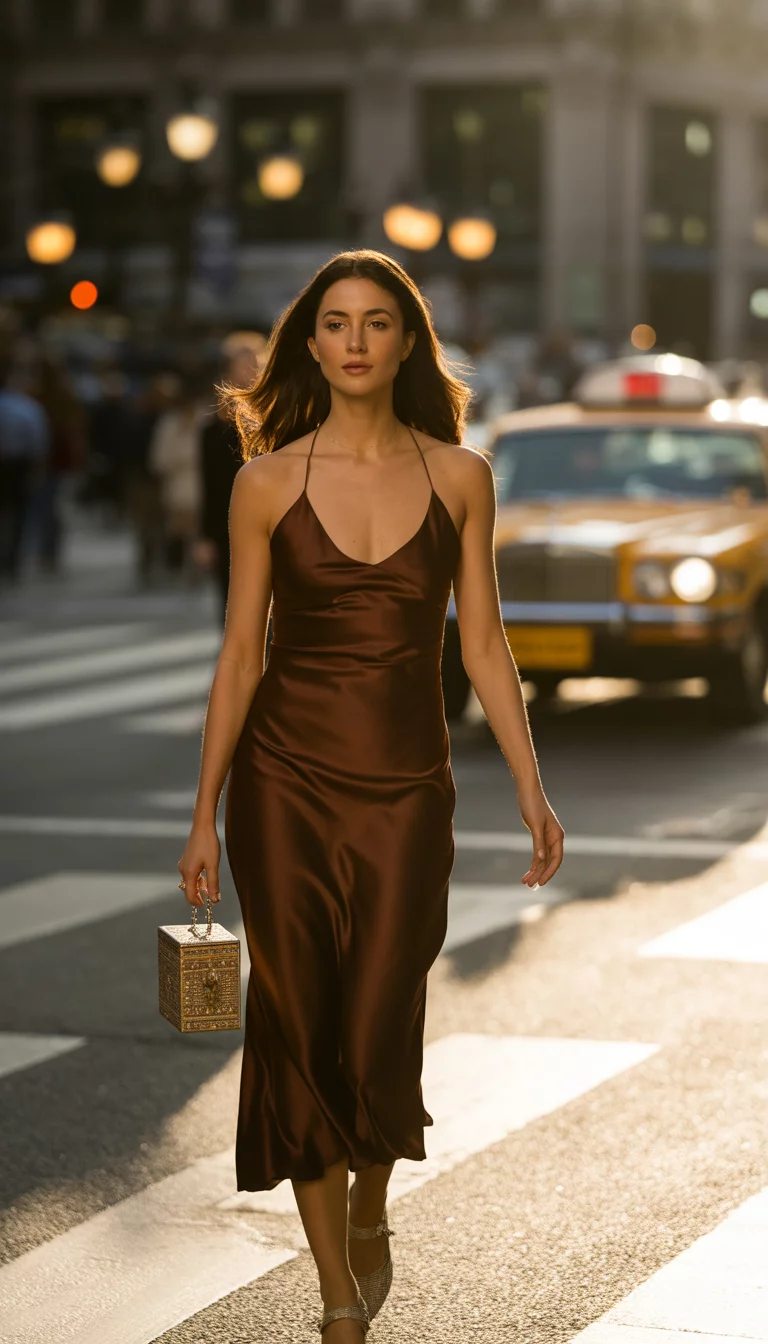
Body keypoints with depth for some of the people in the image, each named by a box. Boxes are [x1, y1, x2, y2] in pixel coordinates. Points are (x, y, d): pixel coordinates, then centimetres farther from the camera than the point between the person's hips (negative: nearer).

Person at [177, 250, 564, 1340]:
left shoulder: (459, 478, 1)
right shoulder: (268, 483, -1)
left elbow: (483, 643, 5)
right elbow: (241, 654, 2)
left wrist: (530, 789, 0)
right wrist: (205, 816, 1)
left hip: (407, 787, 0)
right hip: (286, 780, 0)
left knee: (378, 1037, -4)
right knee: (299, 1032, 2)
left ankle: (370, 1214, 31)